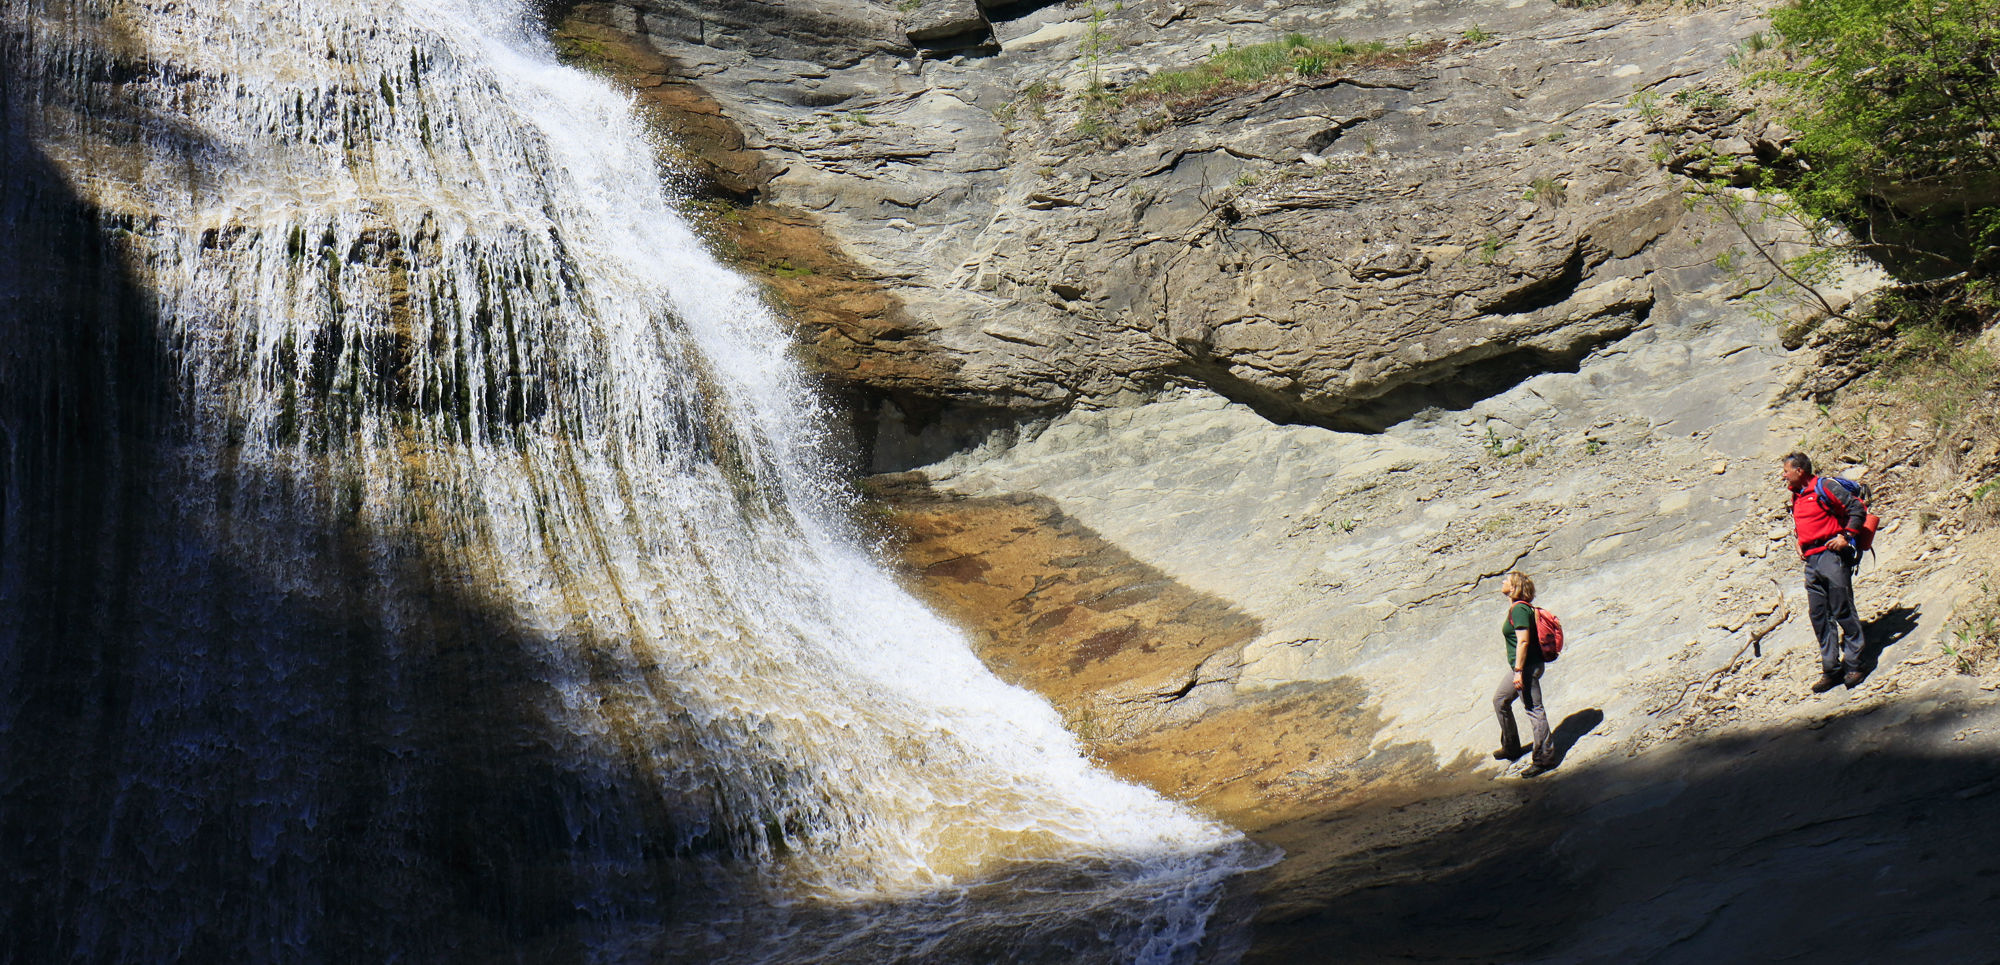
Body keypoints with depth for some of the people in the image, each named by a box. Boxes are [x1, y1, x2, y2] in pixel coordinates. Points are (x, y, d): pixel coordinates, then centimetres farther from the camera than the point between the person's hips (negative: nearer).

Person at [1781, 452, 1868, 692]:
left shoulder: (1824, 489, -7)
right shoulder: (1796, 497, 18)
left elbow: (1857, 509, -8)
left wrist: (1846, 536, -14)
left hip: (1832, 555, -8)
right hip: (1811, 561, 8)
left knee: (1843, 611, -5)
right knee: (1819, 616, 4)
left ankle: (1853, 666, 0)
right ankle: (1831, 669, 7)